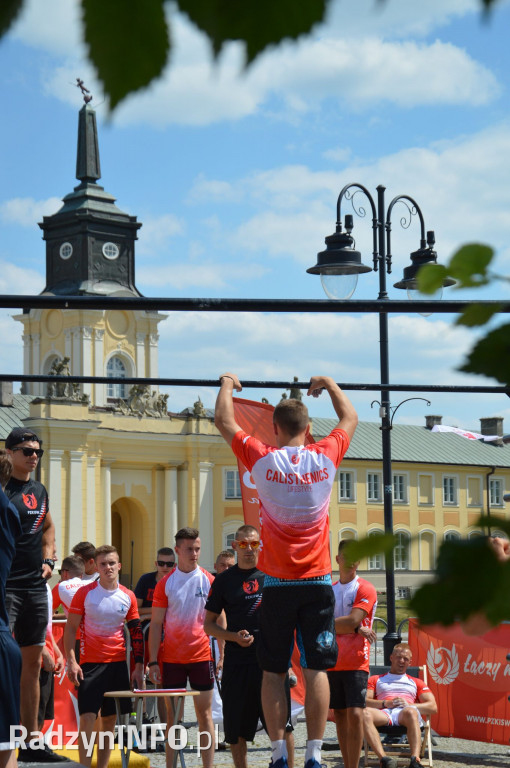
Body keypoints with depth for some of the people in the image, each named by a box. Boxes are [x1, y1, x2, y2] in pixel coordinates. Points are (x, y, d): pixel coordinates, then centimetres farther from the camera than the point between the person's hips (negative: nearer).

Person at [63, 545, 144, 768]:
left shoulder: (128, 596, 6)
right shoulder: (85, 593, -3)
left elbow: (136, 633, 11)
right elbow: (71, 628, -2)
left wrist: (139, 666, 5)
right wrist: (71, 661, -12)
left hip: (118, 663, 4)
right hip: (90, 663, -4)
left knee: (110, 720, 6)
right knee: (87, 717, -11)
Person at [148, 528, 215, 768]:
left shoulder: (208, 581, 1)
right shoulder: (165, 583, 1)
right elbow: (156, 624, 2)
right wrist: (153, 661, -3)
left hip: (202, 656, 0)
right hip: (172, 658, 0)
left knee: (204, 715, 3)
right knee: (173, 717, 6)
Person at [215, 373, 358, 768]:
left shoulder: (263, 459, -6)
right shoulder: (325, 457, -2)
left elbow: (224, 421, 9)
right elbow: (350, 418, 19)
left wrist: (228, 383, 25)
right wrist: (329, 384, 33)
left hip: (278, 583, -1)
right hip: (318, 581, 1)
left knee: (274, 672, 6)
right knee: (316, 670, 1)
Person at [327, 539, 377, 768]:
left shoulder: (365, 589, -2)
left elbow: (352, 621, -14)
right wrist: (355, 629, -13)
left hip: (356, 662, -5)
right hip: (333, 662, 5)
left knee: (354, 714, -13)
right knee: (339, 715, 6)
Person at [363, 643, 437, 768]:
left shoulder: (416, 682, 34)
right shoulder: (375, 679, 33)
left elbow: (433, 707, 18)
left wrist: (409, 705, -1)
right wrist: (386, 703, -5)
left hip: (404, 714, 0)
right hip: (384, 713, 0)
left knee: (410, 712, -41)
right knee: (365, 713, -37)